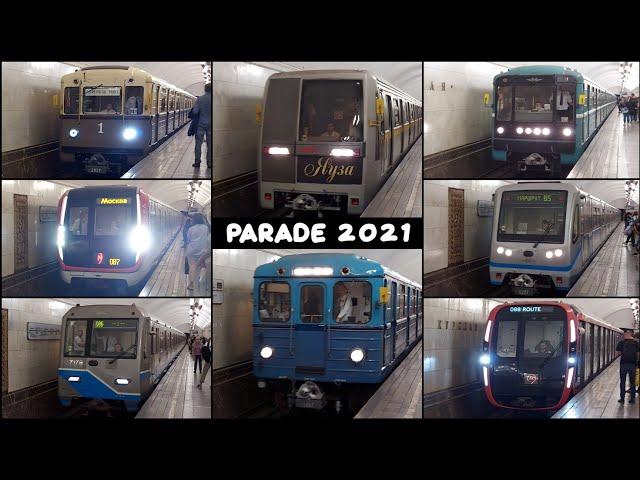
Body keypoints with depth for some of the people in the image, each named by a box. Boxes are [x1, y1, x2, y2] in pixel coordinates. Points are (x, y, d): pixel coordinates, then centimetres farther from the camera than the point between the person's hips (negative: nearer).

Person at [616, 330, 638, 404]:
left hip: (624, 363, -1)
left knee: (622, 382, 7)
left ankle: (622, 398, 7)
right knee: (632, 382, 10)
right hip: (633, 363, 1)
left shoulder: (621, 342, -5)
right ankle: (633, 398, 10)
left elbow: (618, 352, -2)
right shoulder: (635, 343, -1)